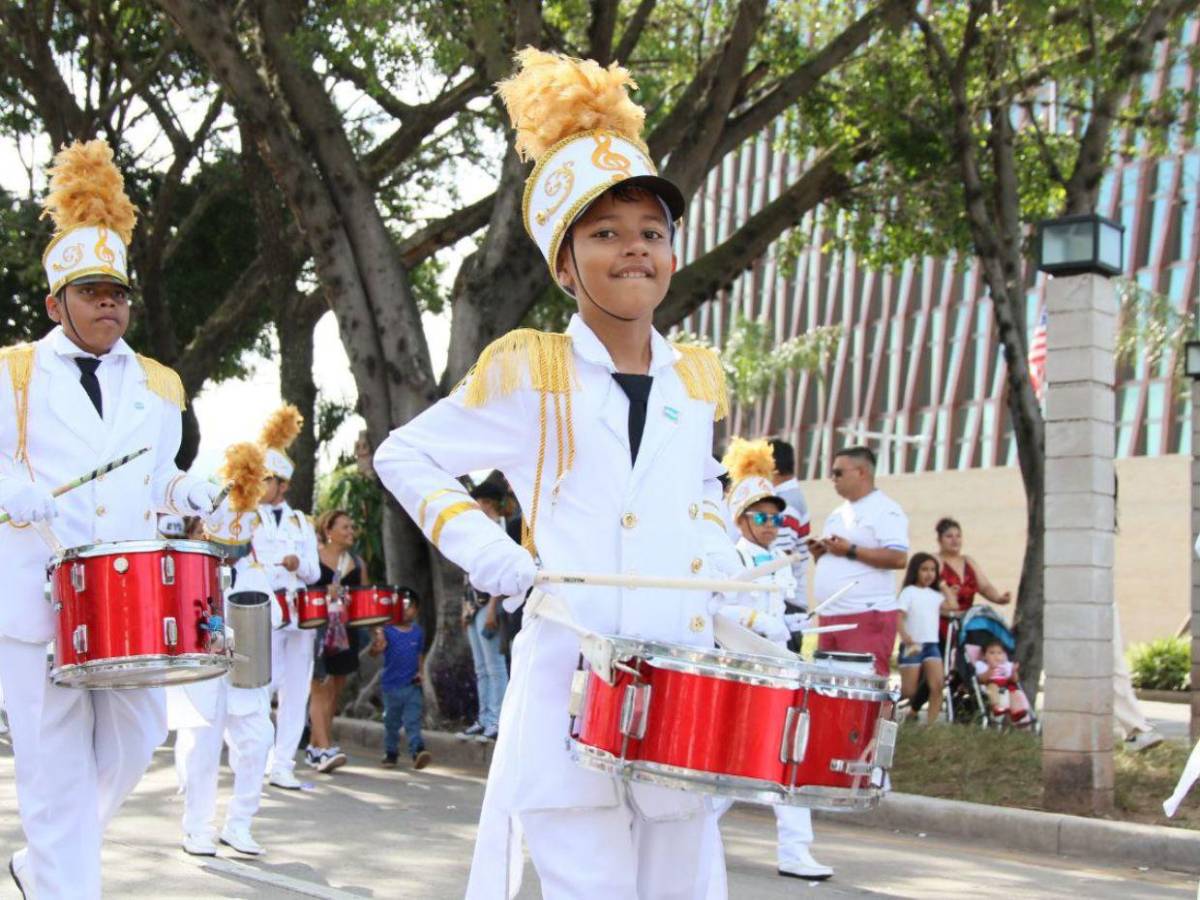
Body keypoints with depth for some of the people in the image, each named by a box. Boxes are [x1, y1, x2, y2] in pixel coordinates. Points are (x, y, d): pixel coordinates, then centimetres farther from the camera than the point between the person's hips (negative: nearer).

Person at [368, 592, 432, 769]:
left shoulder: (418, 632, 5)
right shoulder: (387, 630, -5)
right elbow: (373, 652, -13)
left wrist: (420, 672, 0)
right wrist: (377, 644, -36)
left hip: (412, 686, 1)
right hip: (391, 686, -1)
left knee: (413, 721, -8)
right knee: (391, 722, 11)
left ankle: (418, 751, -17)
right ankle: (390, 753, 24)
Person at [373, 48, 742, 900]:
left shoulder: (701, 379, 9)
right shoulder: (528, 371, -2)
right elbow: (403, 456, 6)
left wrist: (734, 584, 7)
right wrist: (490, 554, -8)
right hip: (568, 691, -4)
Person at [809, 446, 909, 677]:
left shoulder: (885, 510, -7)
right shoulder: (837, 514, 20)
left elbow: (899, 558, -18)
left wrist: (850, 550, -17)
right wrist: (820, 553, 6)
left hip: (867, 616, -9)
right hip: (830, 615, 9)